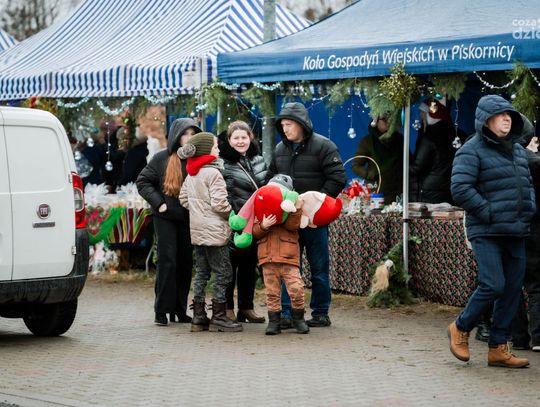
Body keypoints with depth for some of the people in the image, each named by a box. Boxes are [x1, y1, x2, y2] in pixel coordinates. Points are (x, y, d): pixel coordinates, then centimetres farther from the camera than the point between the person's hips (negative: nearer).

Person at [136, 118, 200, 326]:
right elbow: (143, 182, 3)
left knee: (185, 263, 5)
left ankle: (180, 310, 13)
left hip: (189, 219, 3)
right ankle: (162, 309, -2)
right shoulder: (162, 158, -1)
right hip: (166, 218, -2)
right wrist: (158, 203, -7)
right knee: (167, 261, -6)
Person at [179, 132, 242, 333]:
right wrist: (231, 215, -4)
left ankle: (199, 316, 14)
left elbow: (184, 199, 16)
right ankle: (219, 317, 0)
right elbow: (219, 203, -20)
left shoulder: (191, 175, 10)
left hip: (197, 231, 8)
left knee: (201, 272, 13)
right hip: (214, 230, -8)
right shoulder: (213, 173, -16)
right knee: (223, 273, -1)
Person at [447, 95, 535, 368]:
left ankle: (498, 347, 15)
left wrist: (529, 208, 9)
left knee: (513, 289, 6)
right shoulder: (472, 151, -8)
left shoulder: (517, 149, 16)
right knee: (493, 286, -14)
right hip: (487, 233, -7)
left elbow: (527, 184, 27)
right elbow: (460, 189, -16)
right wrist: (489, 213, -17)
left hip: (515, 233, 8)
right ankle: (460, 329, 10)